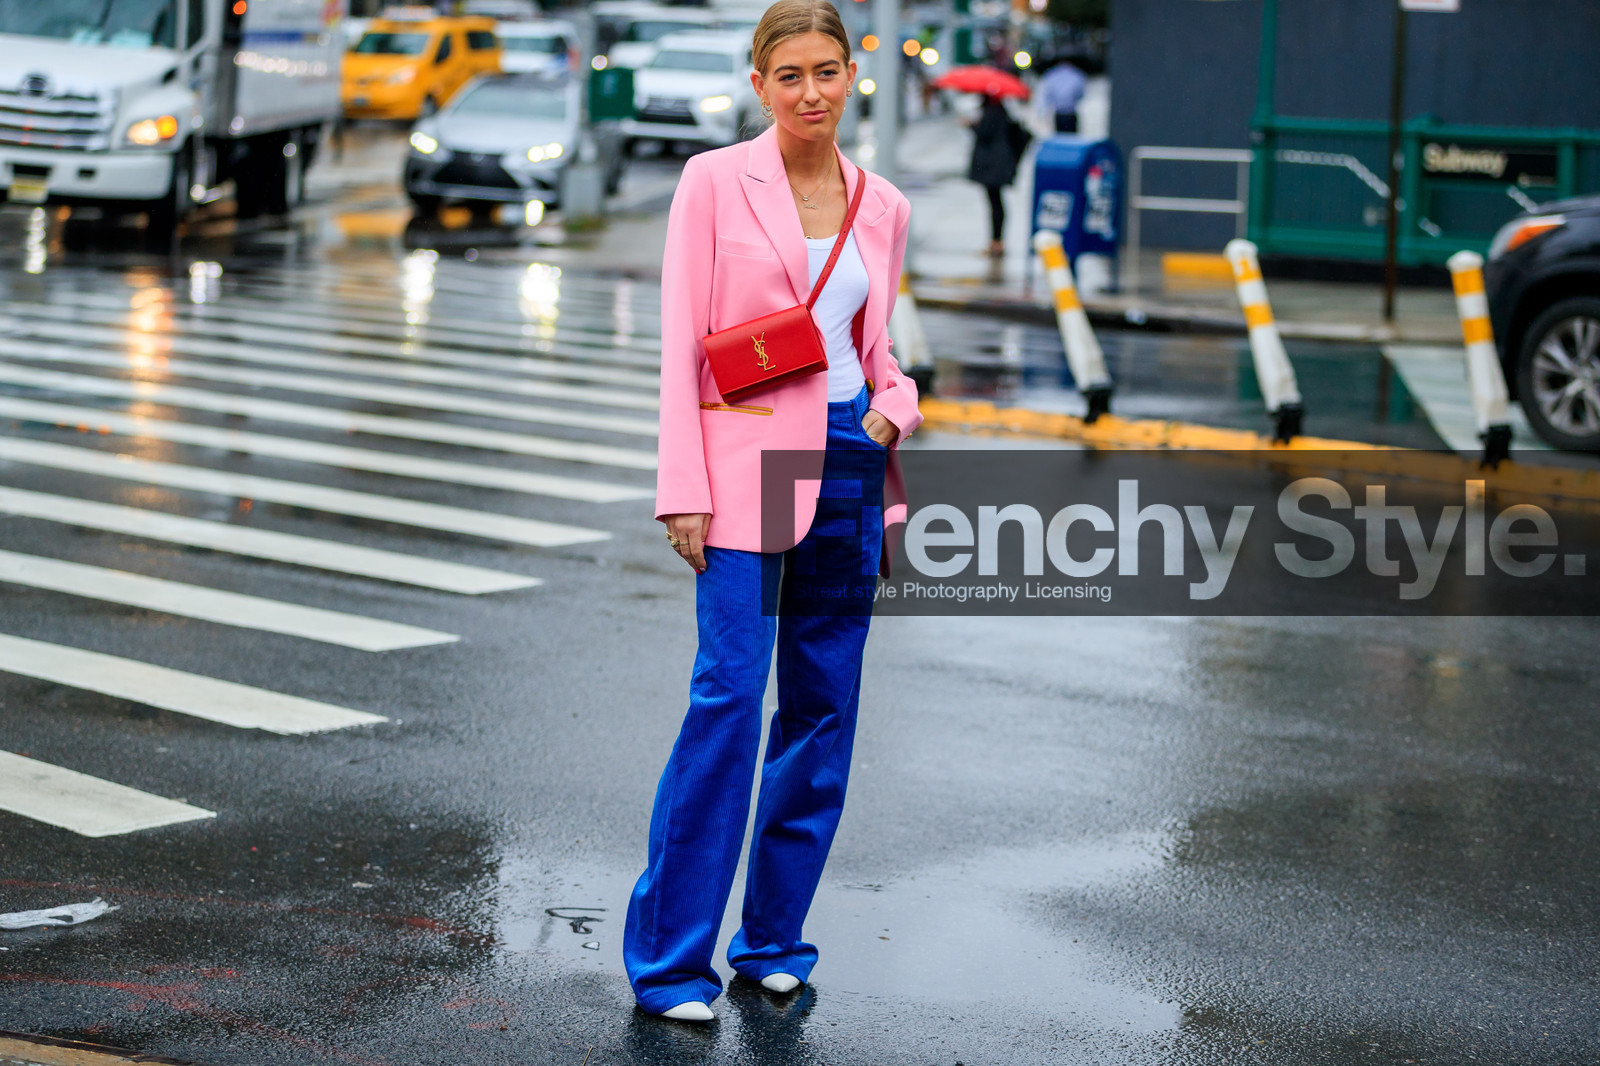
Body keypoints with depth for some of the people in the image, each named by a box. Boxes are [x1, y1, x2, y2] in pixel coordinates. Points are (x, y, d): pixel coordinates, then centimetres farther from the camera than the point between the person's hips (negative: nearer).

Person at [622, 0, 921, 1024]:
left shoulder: (883, 206, 11)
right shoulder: (716, 181, -2)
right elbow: (682, 345, -5)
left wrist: (896, 408, -1)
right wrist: (684, 489, -11)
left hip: (849, 468, 5)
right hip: (747, 460, -5)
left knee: (824, 706, 7)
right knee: (728, 694, -11)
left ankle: (773, 939, 19)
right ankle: (669, 958, -3)